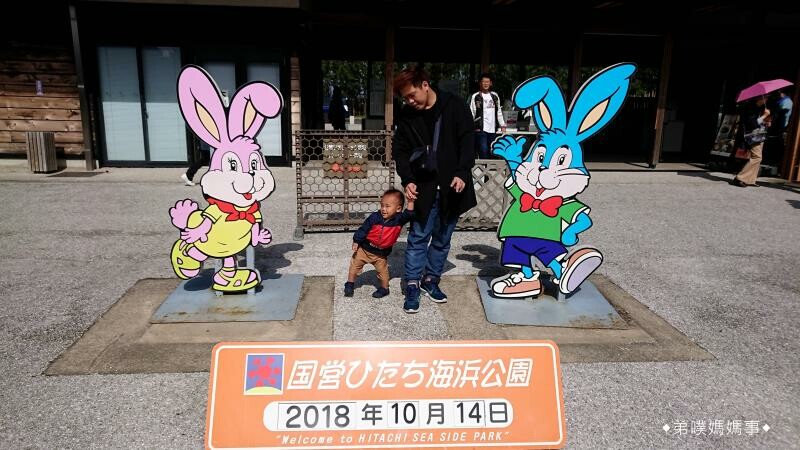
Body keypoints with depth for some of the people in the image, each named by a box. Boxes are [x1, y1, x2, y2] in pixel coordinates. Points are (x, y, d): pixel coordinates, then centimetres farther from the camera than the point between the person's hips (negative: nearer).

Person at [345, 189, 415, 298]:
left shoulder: (398, 220, -14)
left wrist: (411, 202, -40)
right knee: (355, 265, 12)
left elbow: (409, 215, -29)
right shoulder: (374, 217, -17)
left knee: (382, 271, 9)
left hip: (380, 254, -1)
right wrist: (356, 241, -7)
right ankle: (350, 284, 31)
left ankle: (384, 288, 33)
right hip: (364, 248, 1)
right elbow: (363, 229, -9)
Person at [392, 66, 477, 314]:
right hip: (423, 188, 1)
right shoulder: (406, 116, 2)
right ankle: (412, 285, 12)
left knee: (442, 238, 10)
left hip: (451, 187, 0)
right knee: (418, 237, 1)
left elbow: (467, 140, -5)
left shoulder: (455, 106, -4)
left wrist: (461, 173, -16)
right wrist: (407, 179, -7)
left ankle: (431, 280, 26)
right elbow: (400, 150, 6)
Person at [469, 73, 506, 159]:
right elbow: (471, 113, -5)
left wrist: (502, 125, 16)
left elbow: (499, 112, 20)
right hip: (480, 130, -5)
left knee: (491, 154, 8)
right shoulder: (475, 97, -1)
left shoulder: (495, 96, 15)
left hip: (493, 130, 5)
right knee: (483, 153, -11)